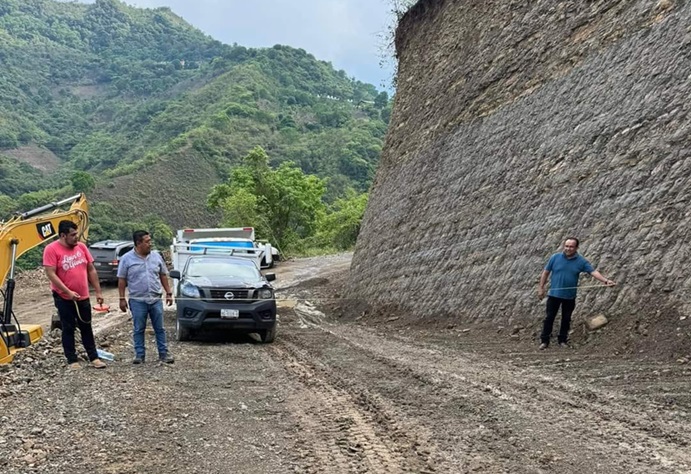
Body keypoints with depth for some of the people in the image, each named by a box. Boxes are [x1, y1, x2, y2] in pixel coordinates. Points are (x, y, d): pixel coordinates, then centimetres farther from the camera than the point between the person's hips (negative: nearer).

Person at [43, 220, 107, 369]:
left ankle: (94, 357, 20)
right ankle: (72, 360, 13)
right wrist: (68, 292, -24)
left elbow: (91, 270, 8)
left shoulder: (81, 247, 2)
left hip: (83, 297, 5)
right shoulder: (51, 249, -13)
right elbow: (51, 274, -18)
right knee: (68, 329, 5)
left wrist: (98, 292, 6)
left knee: (86, 327, 13)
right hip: (64, 298, -5)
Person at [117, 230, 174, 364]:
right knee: (138, 329, 5)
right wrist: (122, 298, -5)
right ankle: (139, 354, 13)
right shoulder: (127, 259, -4)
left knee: (159, 328, 6)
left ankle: (163, 353, 12)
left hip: (156, 300, 2)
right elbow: (121, 280, -1)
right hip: (137, 301, -2)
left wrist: (168, 293, 7)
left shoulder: (156, 256, 5)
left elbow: (163, 276, 11)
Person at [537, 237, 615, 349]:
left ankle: (562, 339, 25)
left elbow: (593, 272, -13)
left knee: (566, 319, 11)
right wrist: (541, 288, -1)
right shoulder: (555, 257, -6)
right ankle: (544, 340, 10)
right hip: (554, 294, -1)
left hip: (570, 297, 1)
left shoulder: (581, 261, -5)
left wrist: (605, 281, -27)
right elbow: (545, 272, 1)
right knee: (549, 317, 3)